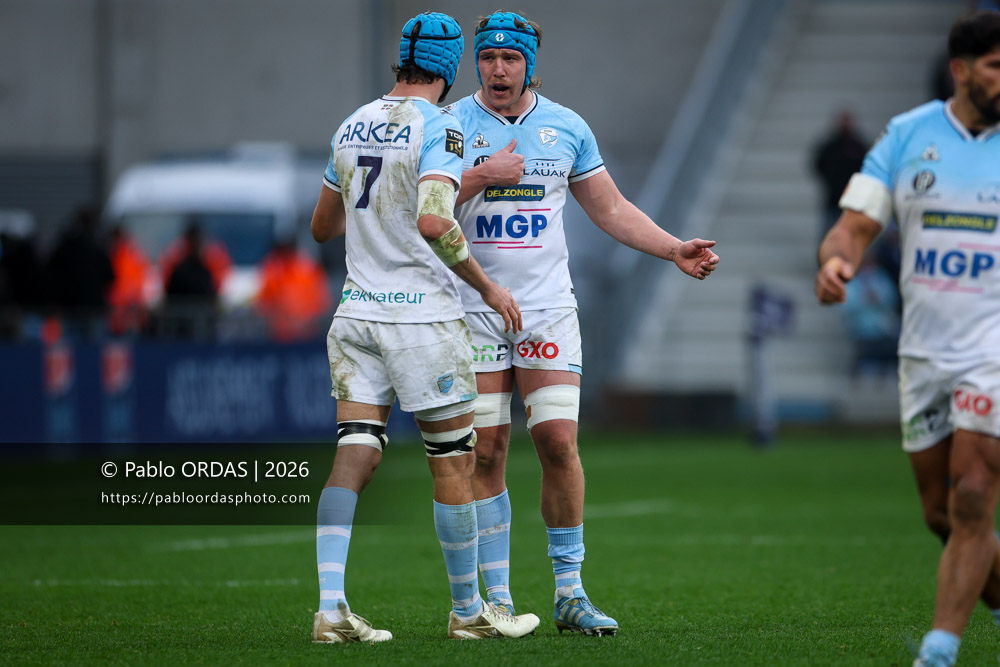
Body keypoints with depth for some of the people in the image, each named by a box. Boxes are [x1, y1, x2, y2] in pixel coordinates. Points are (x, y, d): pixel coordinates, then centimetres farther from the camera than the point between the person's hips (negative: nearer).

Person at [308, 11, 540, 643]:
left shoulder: (352, 126, 11)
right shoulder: (439, 128, -10)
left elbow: (323, 226, 21)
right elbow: (434, 222, -24)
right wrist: (488, 286, -14)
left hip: (357, 311, 6)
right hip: (422, 315, -6)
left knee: (354, 454, 0)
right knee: (454, 460, 6)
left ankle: (331, 607, -12)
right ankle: (468, 610, 15)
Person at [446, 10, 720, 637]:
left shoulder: (567, 128, 8)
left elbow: (611, 209, 14)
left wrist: (676, 250, 4)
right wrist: (482, 175, -17)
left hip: (547, 309, 2)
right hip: (472, 311, -2)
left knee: (559, 443, -7)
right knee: (485, 452, -3)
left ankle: (570, 592, 3)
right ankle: (497, 599, 4)